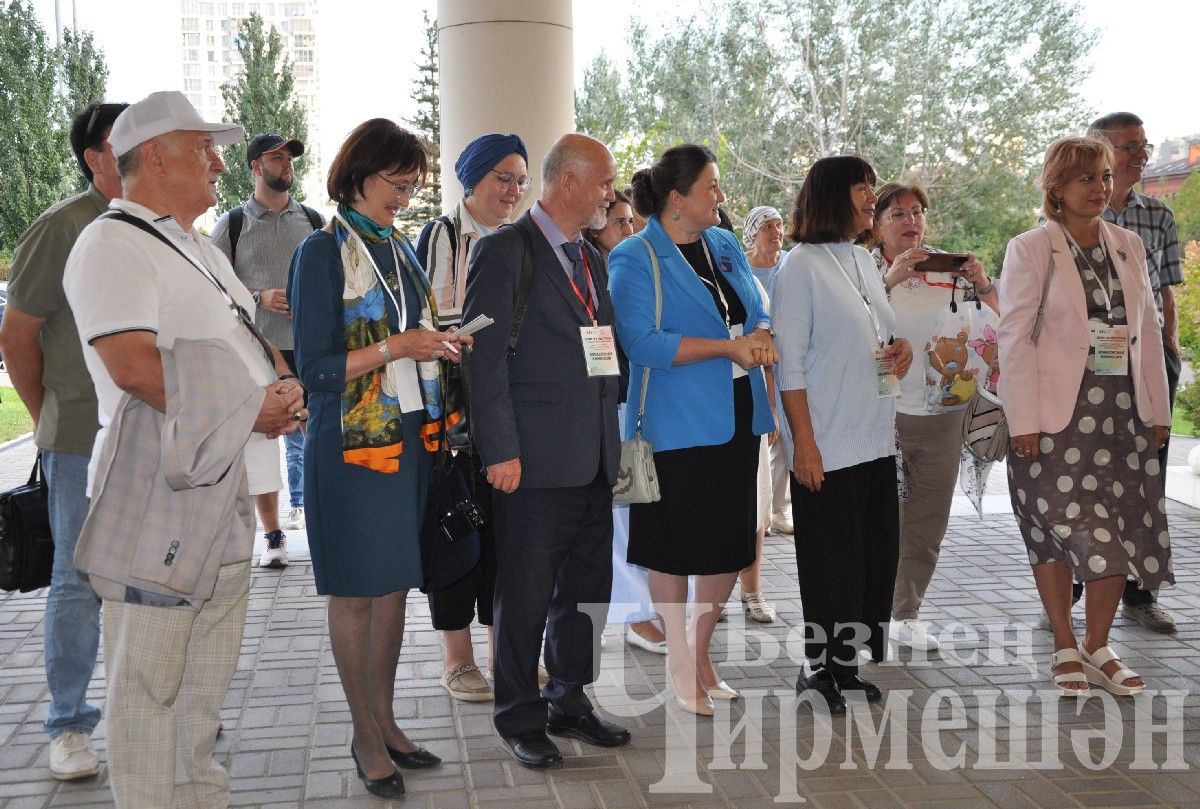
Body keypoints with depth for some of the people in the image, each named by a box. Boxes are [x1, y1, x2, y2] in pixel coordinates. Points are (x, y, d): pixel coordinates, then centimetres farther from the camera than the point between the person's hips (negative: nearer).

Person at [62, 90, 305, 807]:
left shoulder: (199, 249, 19)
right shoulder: (113, 244, -12)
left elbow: (248, 337, 25)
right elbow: (132, 364, -24)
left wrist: (283, 382, 2)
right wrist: (247, 412, -18)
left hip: (223, 478, 10)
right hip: (157, 484, -10)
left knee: (210, 668, 18)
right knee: (151, 673, 0)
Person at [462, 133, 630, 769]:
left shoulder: (592, 260, 16)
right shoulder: (505, 251, -8)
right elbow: (485, 357, -13)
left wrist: (612, 444, 15)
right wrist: (500, 451, -16)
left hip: (594, 460, 8)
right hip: (535, 460, -7)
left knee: (587, 592, 15)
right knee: (526, 598, 5)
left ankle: (569, 702, 31)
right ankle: (520, 718, 20)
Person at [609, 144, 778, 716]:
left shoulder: (725, 246, 11)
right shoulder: (634, 258, -9)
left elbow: (759, 314, 16)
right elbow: (642, 342, -20)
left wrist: (762, 338, -8)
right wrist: (727, 347, -20)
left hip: (737, 418, 7)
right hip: (677, 426, -6)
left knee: (731, 542, 12)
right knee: (675, 547, 5)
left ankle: (702, 652, 31)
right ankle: (680, 664, 21)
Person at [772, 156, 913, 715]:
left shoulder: (863, 261, 13)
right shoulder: (803, 265, -9)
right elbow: (789, 362, -12)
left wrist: (901, 349, 1)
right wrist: (804, 442, -17)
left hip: (875, 438, 7)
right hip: (827, 444, -7)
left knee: (876, 553, 10)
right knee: (830, 559, 1)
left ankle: (847, 662, 23)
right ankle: (820, 669, 16)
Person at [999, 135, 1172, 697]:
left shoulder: (1128, 246, 11)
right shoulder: (1030, 250, -4)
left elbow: (1147, 330, 13)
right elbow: (1014, 336, -8)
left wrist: (1157, 408, 9)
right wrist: (1024, 420, -14)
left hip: (1123, 412, 5)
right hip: (1058, 414, -5)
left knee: (1121, 530, 6)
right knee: (1058, 530, 1)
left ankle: (1097, 646, 21)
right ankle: (1065, 649, 16)